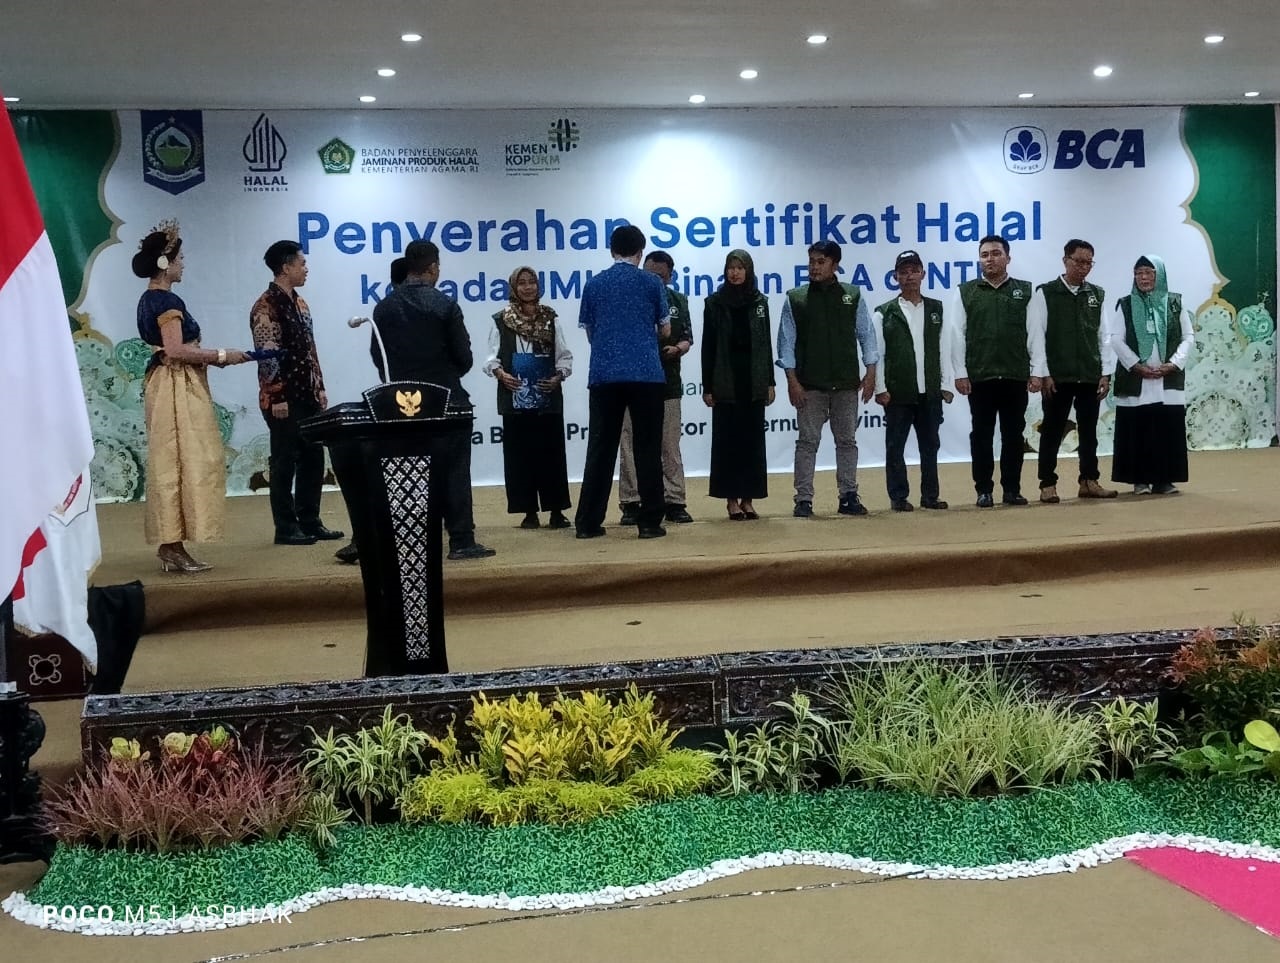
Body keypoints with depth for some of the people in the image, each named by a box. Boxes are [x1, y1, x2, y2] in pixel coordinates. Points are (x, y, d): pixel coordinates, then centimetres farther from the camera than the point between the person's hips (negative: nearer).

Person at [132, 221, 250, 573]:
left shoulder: (149, 299, 15)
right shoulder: (167, 301, -15)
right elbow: (176, 350, -23)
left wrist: (211, 357, 13)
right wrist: (222, 355, -15)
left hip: (167, 385, 10)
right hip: (178, 388, -10)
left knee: (169, 462, 10)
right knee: (185, 462, -8)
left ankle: (169, 543, 13)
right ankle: (173, 546, -7)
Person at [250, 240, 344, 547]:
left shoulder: (300, 303, 15)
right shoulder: (266, 307, -13)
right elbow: (266, 356, -17)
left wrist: (320, 388, 16)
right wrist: (277, 397, -19)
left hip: (307, 395, 9)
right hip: (283, 398, -9)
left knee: (313, 458, 10)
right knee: (284, 463, -2)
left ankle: (310, 522, 19)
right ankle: (286, 528, 5)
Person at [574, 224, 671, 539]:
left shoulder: (593, 285, 9)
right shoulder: (652, 283, 4)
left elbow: (590, 334, 15)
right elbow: (665, 330, 11)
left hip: (603, 375, 2)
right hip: (646, 374, -2)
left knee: (600, 448, 6)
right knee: (647, 449, 3)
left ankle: (588, 522, 6)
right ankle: (649, 521, 2)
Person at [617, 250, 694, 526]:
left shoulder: (677, 301, 13)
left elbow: (686, 339, 12)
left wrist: (677, 349, -9)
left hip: (668, 383, 3)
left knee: (670, 446, 5)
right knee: (631, 445, -1)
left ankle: (674, 502, 9)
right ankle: (631, 503, 4)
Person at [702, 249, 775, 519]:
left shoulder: (760, 302, 7)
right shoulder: (715, 303, 1)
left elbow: (766, 343, 9)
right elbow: (708, 346, -1)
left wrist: (770, 382, 3)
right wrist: (707, 386, -6)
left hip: (754, 380, 2)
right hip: (726, 381, -2)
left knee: (753, 439, 3)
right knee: (728, 439, -1)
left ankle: (749, 498, 10)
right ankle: (732, 499, 5)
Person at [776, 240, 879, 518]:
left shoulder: (853, 297, 5)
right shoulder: (795, 299, 1)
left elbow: (866, 335, 7)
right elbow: (787, 341, 1)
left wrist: (870, 372, 0)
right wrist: (792, 381, -5)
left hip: (846, 383, 1)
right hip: (809, 385, -1)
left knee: (847, 440, 7)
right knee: (807, 441, 0)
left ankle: (849, 496, 15)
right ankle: (803, 499, 3)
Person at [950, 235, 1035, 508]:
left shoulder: (1025, 291, 6)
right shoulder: (966, 292, 4)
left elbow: (1035, 333, 3)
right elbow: (957, 334, 1)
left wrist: (1035, 371, -2)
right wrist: (960, 373, -5)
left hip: (1016, 376, 1)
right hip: (979, 376, -1)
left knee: (1014, 434, 5)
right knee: (982, 434, 3)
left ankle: (1012, 488, 13)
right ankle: (984, 490, 10)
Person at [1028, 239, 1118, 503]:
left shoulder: (1097, 295, 9)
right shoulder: (1045, 294, -2)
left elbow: (1103, 336, 9)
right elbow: (1036, 336, -6)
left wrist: (1106, 373, 3)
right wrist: (1042, 374, -11)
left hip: (1090, 376, 4)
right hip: (1057, 376, -4)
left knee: (1088, 431, 10)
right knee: (1052, 431, 2)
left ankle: (1089, 482, 18)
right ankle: (1048, 485, 8)